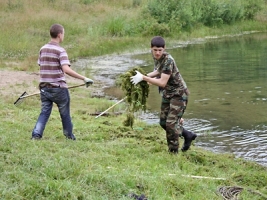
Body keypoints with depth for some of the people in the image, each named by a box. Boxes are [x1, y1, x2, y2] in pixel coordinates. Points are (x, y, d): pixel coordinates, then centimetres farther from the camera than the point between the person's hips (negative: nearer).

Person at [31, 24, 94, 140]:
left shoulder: (43, 49, 7)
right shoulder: (60, 51, -14)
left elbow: (41, 67, 11)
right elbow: (66, 69, -25)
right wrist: (84, 78, -26)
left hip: (44, 88, 5)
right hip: (58, 88, -5)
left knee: (44, 112, 9)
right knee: (65, 113, 12)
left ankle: (36, 134, -6)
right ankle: (69, 136, 25)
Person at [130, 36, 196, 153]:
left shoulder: (168, 60, -28)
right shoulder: (155, 57, -2)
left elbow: (162, 83, -32)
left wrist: (143, 78, -31)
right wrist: (148, 76, 1)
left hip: (179, 94, -9)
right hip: (167, 93, 9)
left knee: (171, 123, -12)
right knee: (163, 122, 12)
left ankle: (173, 152, 2)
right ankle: (188, 136, 29)